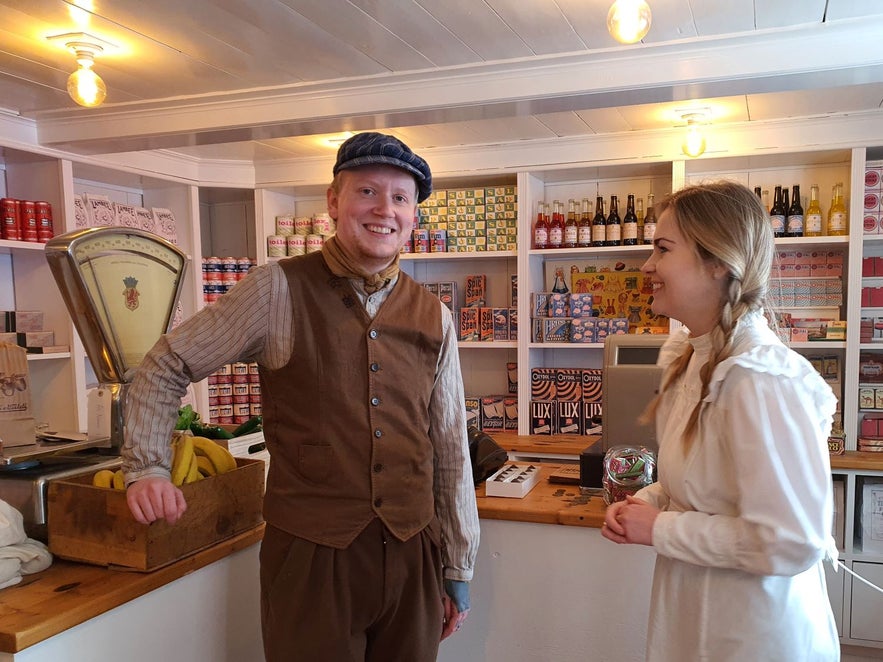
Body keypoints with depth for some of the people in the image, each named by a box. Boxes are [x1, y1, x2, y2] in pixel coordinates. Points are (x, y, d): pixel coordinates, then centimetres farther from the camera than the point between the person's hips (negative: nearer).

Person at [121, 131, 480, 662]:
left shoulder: (435, 318, 4)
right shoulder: (278, 291, -6)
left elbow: (451, 451, 8)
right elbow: (166, 367, 3)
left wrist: (459, 569, 11)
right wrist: (146, 468, -7)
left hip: (413, 557, 4)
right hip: (310, 556, -3)